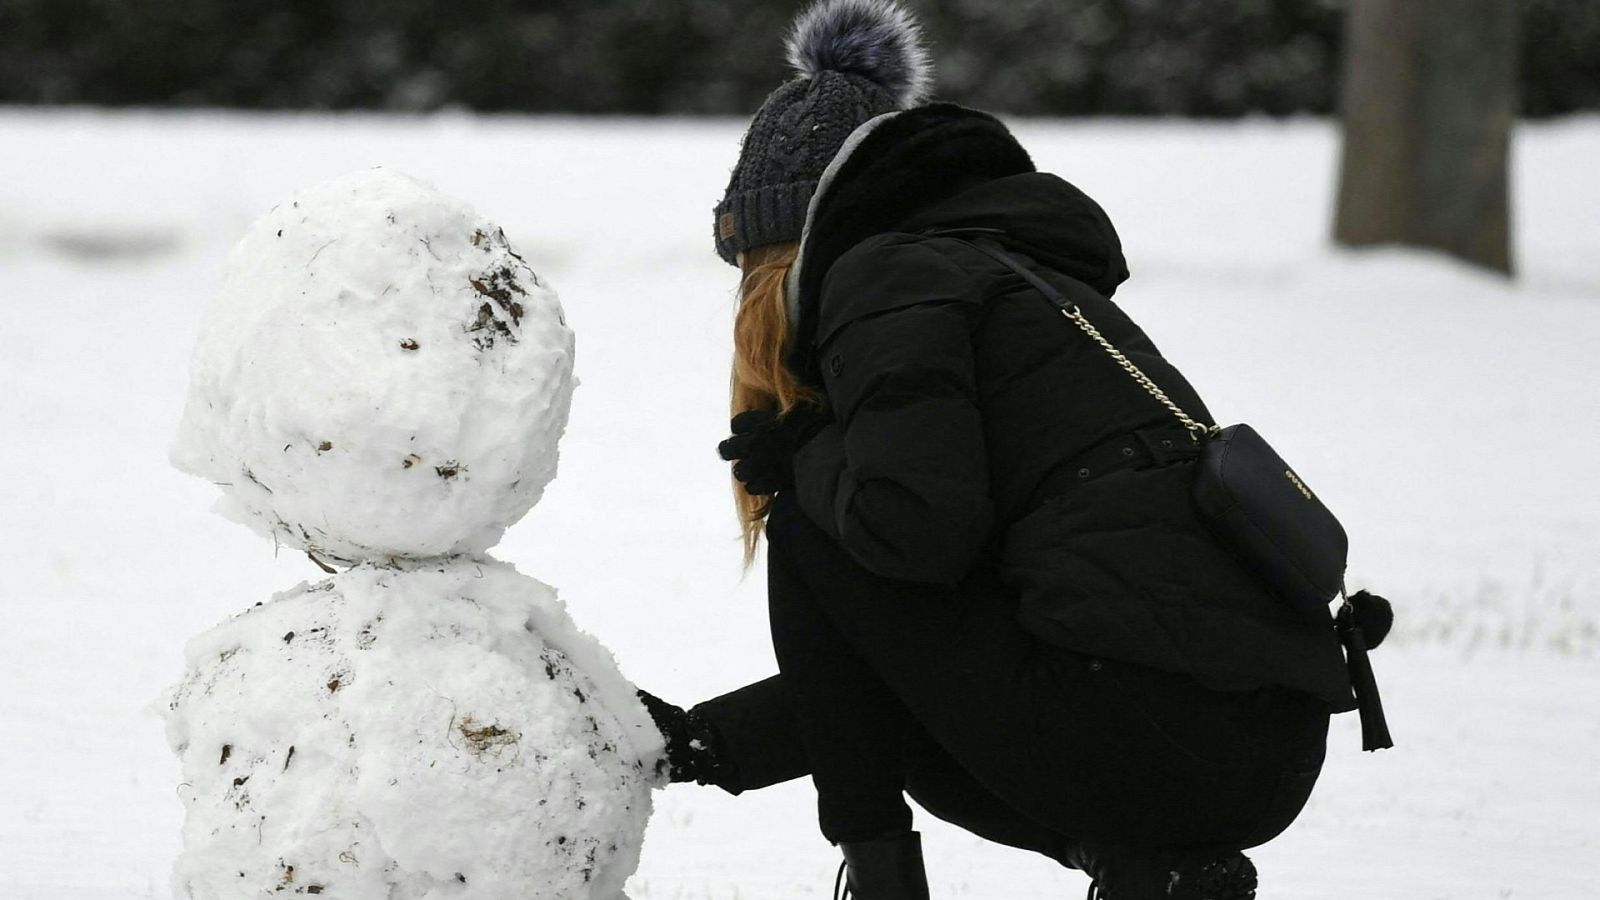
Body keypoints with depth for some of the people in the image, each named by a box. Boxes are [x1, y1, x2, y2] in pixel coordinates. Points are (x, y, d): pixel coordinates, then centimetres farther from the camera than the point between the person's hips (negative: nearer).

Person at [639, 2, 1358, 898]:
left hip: (1156, 720, -9)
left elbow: (918, 524, -15)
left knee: (816, 531, 8)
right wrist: (698, 744, 27)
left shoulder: (884, 278, 3)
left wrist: (807, 459, 6)